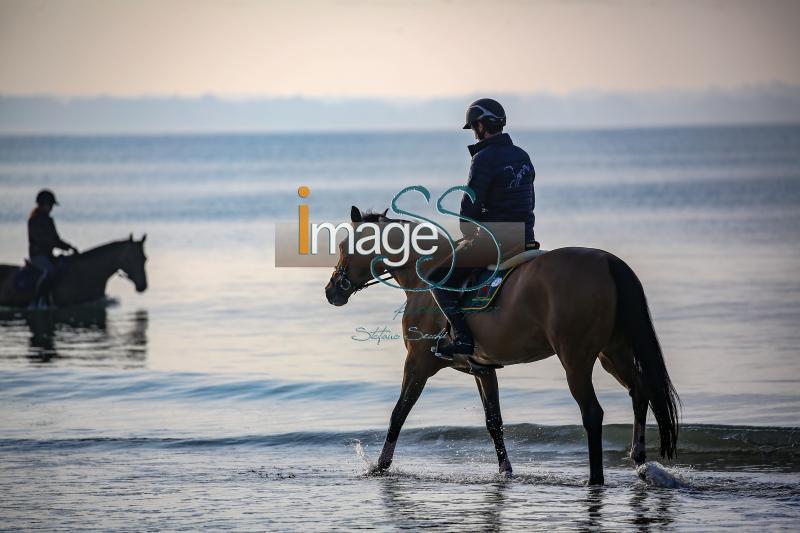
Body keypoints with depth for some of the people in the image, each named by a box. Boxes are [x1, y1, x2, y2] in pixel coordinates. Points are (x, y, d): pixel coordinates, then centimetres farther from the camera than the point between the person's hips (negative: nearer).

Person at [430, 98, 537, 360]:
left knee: (437, 274, 0)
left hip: (495, 240, -9)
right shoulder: (523, 157, 12)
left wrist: (469, 237, 5)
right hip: (525, 238, 9)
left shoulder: (484, 159, -14)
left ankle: (462, 336, -13)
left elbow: (470, 206, -13)